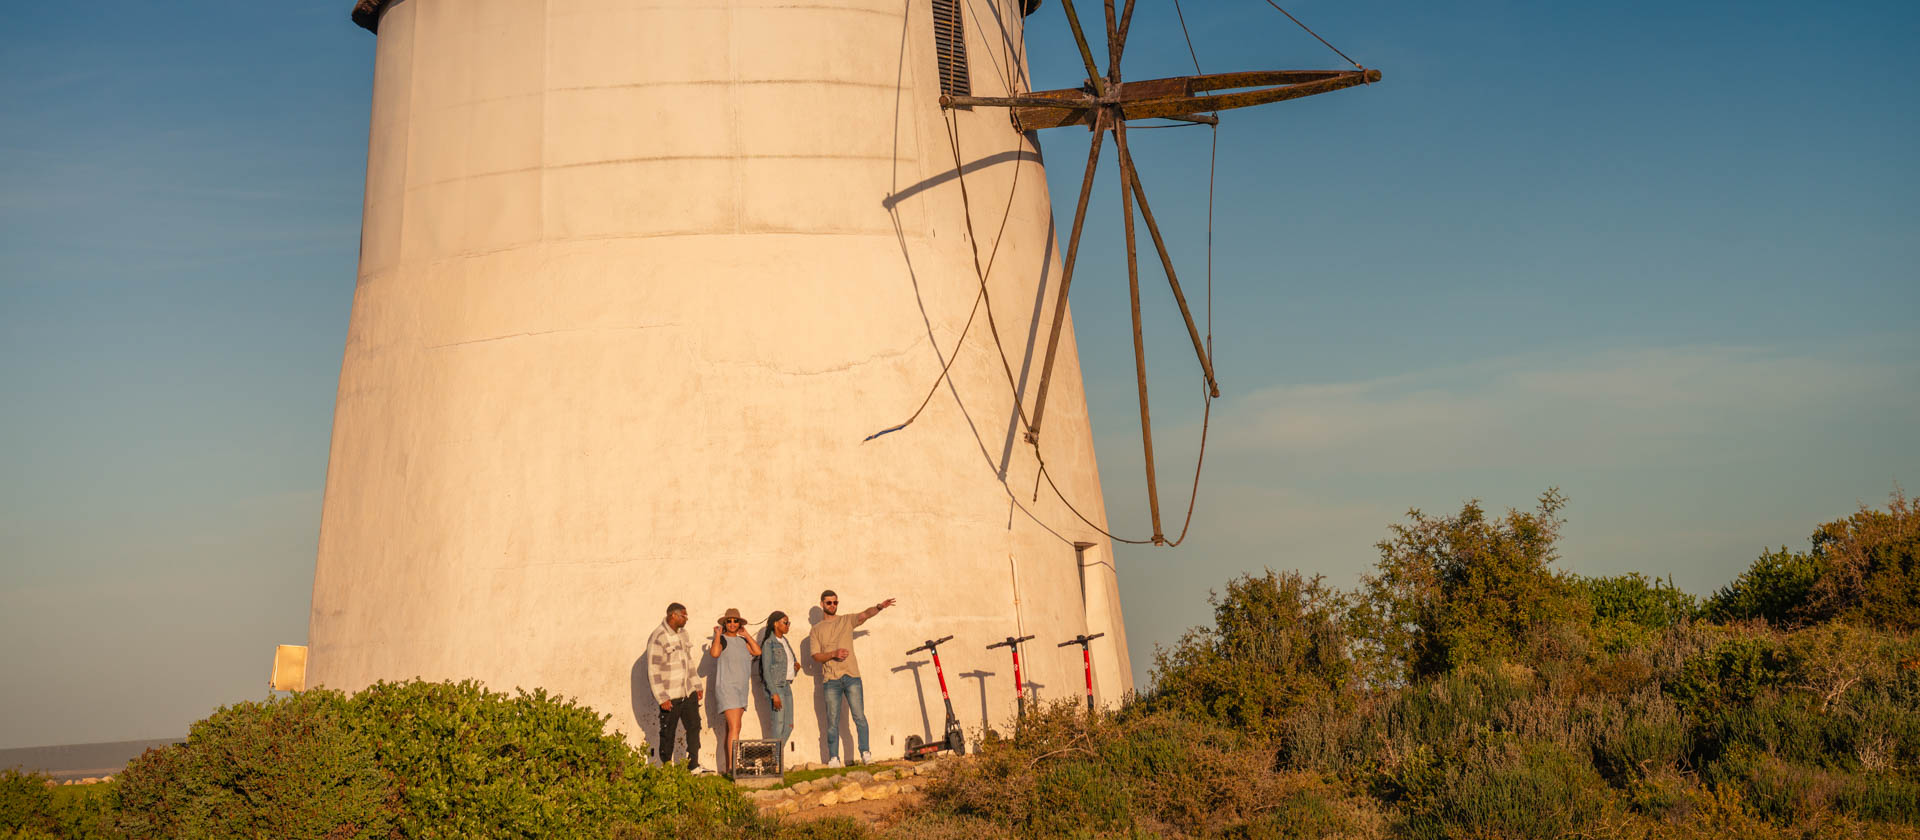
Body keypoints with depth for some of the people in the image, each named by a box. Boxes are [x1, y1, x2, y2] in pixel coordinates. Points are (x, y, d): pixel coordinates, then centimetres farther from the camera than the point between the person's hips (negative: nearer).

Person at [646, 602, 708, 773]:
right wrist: (662, 698, -18)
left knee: (694, 727, 6)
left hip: (688, 693, 7)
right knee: (667, 733, 3)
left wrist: (696, 686, 17)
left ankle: (693, 766, 12)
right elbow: (653, 670, -17)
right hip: (670, 697, -7)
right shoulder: (657, 638, -16)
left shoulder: (682, 633, 10)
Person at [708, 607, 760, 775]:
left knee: (731, 729, 9)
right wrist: (718, 635, -15)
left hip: (741, 689, 7)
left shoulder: (742, 641, 15)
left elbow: (757, 651, 1)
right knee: (735, 727, -18)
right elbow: (714, 653, -24)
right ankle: (732, 766, -23)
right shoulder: (722, 640, -4)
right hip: (727, 687, -7)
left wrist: (746, 635, 3)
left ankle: (725, 766, 13)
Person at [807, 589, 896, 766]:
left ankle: (865, 753, -6)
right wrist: (834, 654, -15)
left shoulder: (847, 621, 12)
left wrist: (879, 607, -28)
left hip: (851, 676, 0)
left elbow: (865, 614, -7)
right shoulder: (816, 630, 12)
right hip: (831, 680, 0)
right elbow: (816, 656, 3)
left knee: (859, 717, -8)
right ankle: (834, 758, 5)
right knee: (832, 721, 1)